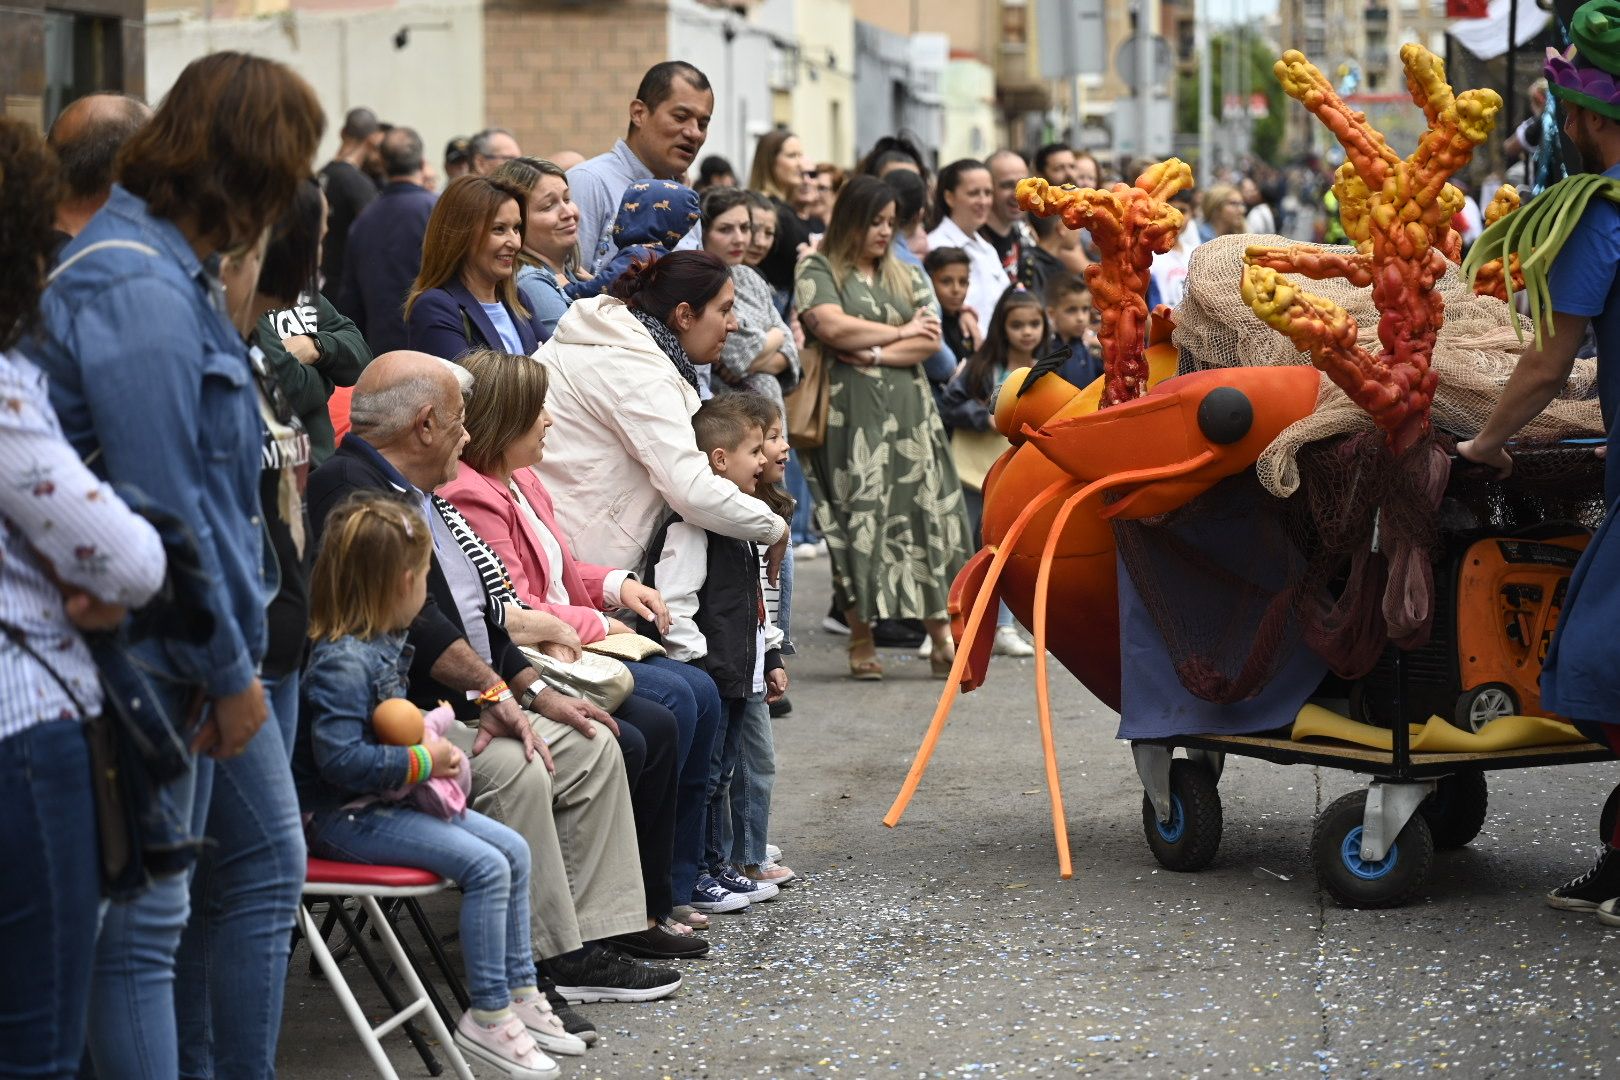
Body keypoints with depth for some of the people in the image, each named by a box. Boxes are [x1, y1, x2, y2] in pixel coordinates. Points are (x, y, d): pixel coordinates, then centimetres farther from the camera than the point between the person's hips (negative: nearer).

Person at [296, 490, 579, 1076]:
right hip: (344, 816, -10)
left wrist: (429, 730, 8)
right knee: (485, 867, -19)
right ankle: (486, 1016, -10)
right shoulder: (342, 661, -23)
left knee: (512, 849, 6)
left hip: (392, 800, 10)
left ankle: (520, 992, 13)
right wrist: (420, 762, -21)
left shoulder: (385, 644, 8)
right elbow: (338, 757, -31)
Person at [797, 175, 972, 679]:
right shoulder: (817, 273, 4)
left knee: (926, 513, -3)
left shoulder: (906, 277, 18)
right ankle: (861, 641, 1)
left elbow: (931, 342, 7)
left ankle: (942, 637, -2)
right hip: (850, 415, -4)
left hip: (909, 413, 4)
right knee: (858, 517, -5)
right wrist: (901, 332, -2)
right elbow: (832, 326, -13)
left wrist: (874, 354, -8)